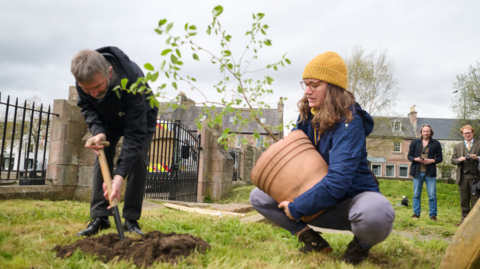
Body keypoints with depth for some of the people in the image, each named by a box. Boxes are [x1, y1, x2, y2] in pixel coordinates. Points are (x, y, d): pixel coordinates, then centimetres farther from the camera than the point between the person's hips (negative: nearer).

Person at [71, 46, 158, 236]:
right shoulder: (84, 78, -31)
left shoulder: (133, 79, -45)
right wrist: (98, 131, -32)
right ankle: (99, 217, -3)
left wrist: (120, 174, -49)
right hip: (109, 121, 4)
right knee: (101, 159, -8)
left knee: (137, 161, -16)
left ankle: (131, 219, -8)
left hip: (140, 119, -4)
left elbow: (135, 133, -43)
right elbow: (87, 107, -10)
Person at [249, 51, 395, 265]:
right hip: (321, 202, 6)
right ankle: (313, 241, -1)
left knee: (376, 215, -42)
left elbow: (337, 182, -31)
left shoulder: (349, 123, -23)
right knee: (258, 197, -5)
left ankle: (361, 245, -5)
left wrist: (296, 208, -26)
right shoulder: (307, 117, -1)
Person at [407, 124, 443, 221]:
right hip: (417, 172, 1)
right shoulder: (415, 142, 8)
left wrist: (432, 160, -12)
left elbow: (440, 158, 7)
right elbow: (409, 156, 9)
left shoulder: (436, 144, 5)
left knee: (432, 195, -1)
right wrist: (415, 159, -12)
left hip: (430, 173, -1)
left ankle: (433, 215, 9)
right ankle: (416, 214, 15)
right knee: (416, 194, 7)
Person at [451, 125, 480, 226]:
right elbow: (453, 160, 10)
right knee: (464, 200, 7)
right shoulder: (457, 146, 16)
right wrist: (459, 159, -10)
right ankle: (464, 219, 14)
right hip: (462, 176, 2)